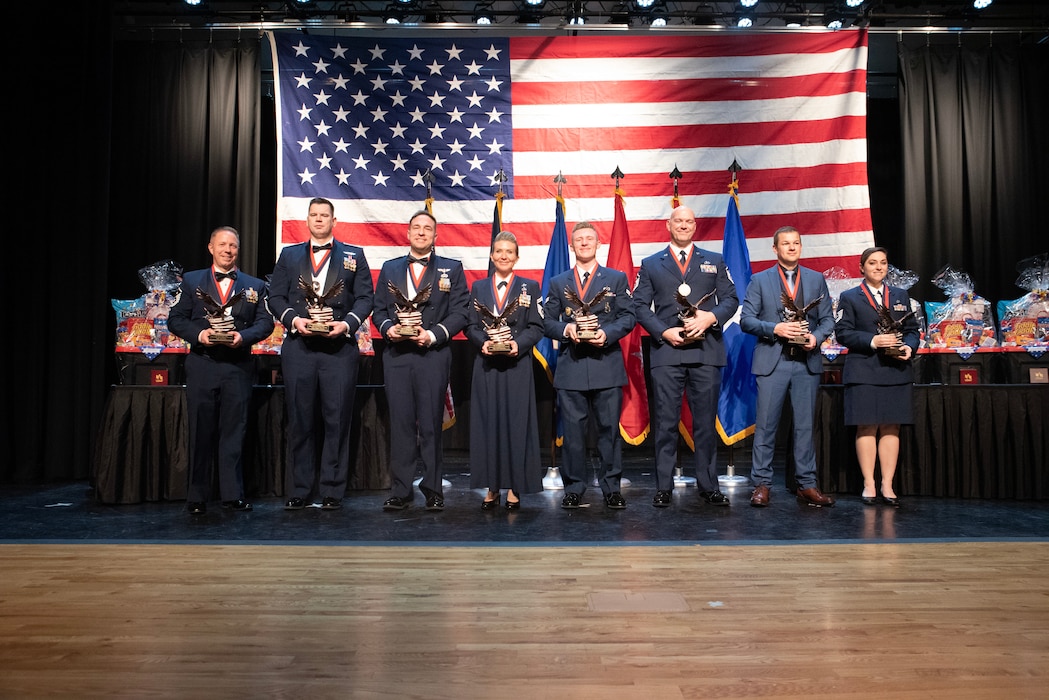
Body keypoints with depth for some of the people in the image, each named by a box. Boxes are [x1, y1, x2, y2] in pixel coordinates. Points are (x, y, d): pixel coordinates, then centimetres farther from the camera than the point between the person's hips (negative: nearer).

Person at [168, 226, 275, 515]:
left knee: (234, 430, 2)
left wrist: (244, 336, -14)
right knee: (200, 431, 3)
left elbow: (265, 322, 4)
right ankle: (196, 496, 12)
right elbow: (175, 319, 7)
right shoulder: (192, 281, 12)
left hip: (238, 365, 0)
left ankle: (232, 494, 9)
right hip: (202, 364, 0)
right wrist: (198, 334, -11)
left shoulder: (254, 286, 12)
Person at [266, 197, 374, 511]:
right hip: (298, 347, 2)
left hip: (339, 347, -1)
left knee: (337, 420, 0)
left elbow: (365, 298, 4)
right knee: (300, 421, 5)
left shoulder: (354, 255, 11)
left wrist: (347, 323, -12)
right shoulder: (289, 255, 16)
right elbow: (276, 297, 10)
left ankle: (332, 491, 9)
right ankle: (298, 491, 15)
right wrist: (293, 319, -8)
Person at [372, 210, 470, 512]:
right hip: (396, 355, 2)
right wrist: (388, 327, -7)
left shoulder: (452, 269, 10)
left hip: (433, 354, -2)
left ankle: (433, 490, 9)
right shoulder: (390, 268, 18)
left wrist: (433, 334, -13)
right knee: (400, 423, 2)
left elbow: (460, 313, 0)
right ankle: (400, 492, 9)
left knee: (431, 424, 0)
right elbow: (378, 309, 14)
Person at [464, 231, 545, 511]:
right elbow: (471, 326, 7)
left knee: (516, 422, 0)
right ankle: (491, 487, 12)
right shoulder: (479, 287, 13)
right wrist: (483, 342, -12)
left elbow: (536, 327, 0)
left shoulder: (529, 287, 7)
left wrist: (518, 344, -17)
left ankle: (514, 487, 8)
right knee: (487, 423, 3)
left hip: (517, 364, -2)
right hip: (487, 365, 2)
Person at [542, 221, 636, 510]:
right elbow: (548, 321, 10)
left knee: (609, 429, 2)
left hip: (606, 364, -1)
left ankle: (612, 488, 11)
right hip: (570, 367, 1)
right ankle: (573, 488, 13)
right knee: (573, 430, 3)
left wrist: (607, 333, -13)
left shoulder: (617, 278, 11)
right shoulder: (558, 283, 15)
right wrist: (565, 329, -10)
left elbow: (628, 317, 4)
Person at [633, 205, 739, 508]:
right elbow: (640, 305, 6)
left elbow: (731, 298, 9)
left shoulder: (715, 262, 17)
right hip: (666, 350, -1)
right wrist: (664, 332, -9)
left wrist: (711, 317, -11)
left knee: (705, 421, 4)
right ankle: (663, 487, 7)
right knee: (665, 422, 0)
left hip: (706, 350, 1)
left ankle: (708, 486, 13)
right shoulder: (650, 264, 14)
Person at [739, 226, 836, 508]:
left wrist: (816, 336, -9)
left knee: (805, 425, 6)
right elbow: (746, 320, -1)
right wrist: (775, 328, -15)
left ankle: (807, 485, 14)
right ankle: (761, 484, 7)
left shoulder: (816, 279, 13)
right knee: (766, 425, -1)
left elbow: (828, 318, 11)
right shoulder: (760, 280, 6)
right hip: (772, 361, -2)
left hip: (807, 361, 2)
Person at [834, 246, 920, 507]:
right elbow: (843, 332, -4)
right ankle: (868, 485, 6)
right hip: (863, 373, -3)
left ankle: (887, 485, 10)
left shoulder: (900, 296, 17)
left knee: (891, 428, 4)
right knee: (866, 428, -2)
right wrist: (872, 341, -17)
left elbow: (912, 329, 14)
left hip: (896, 372, 3)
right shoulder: (849, 297, 6)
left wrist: (909, 347, -7)